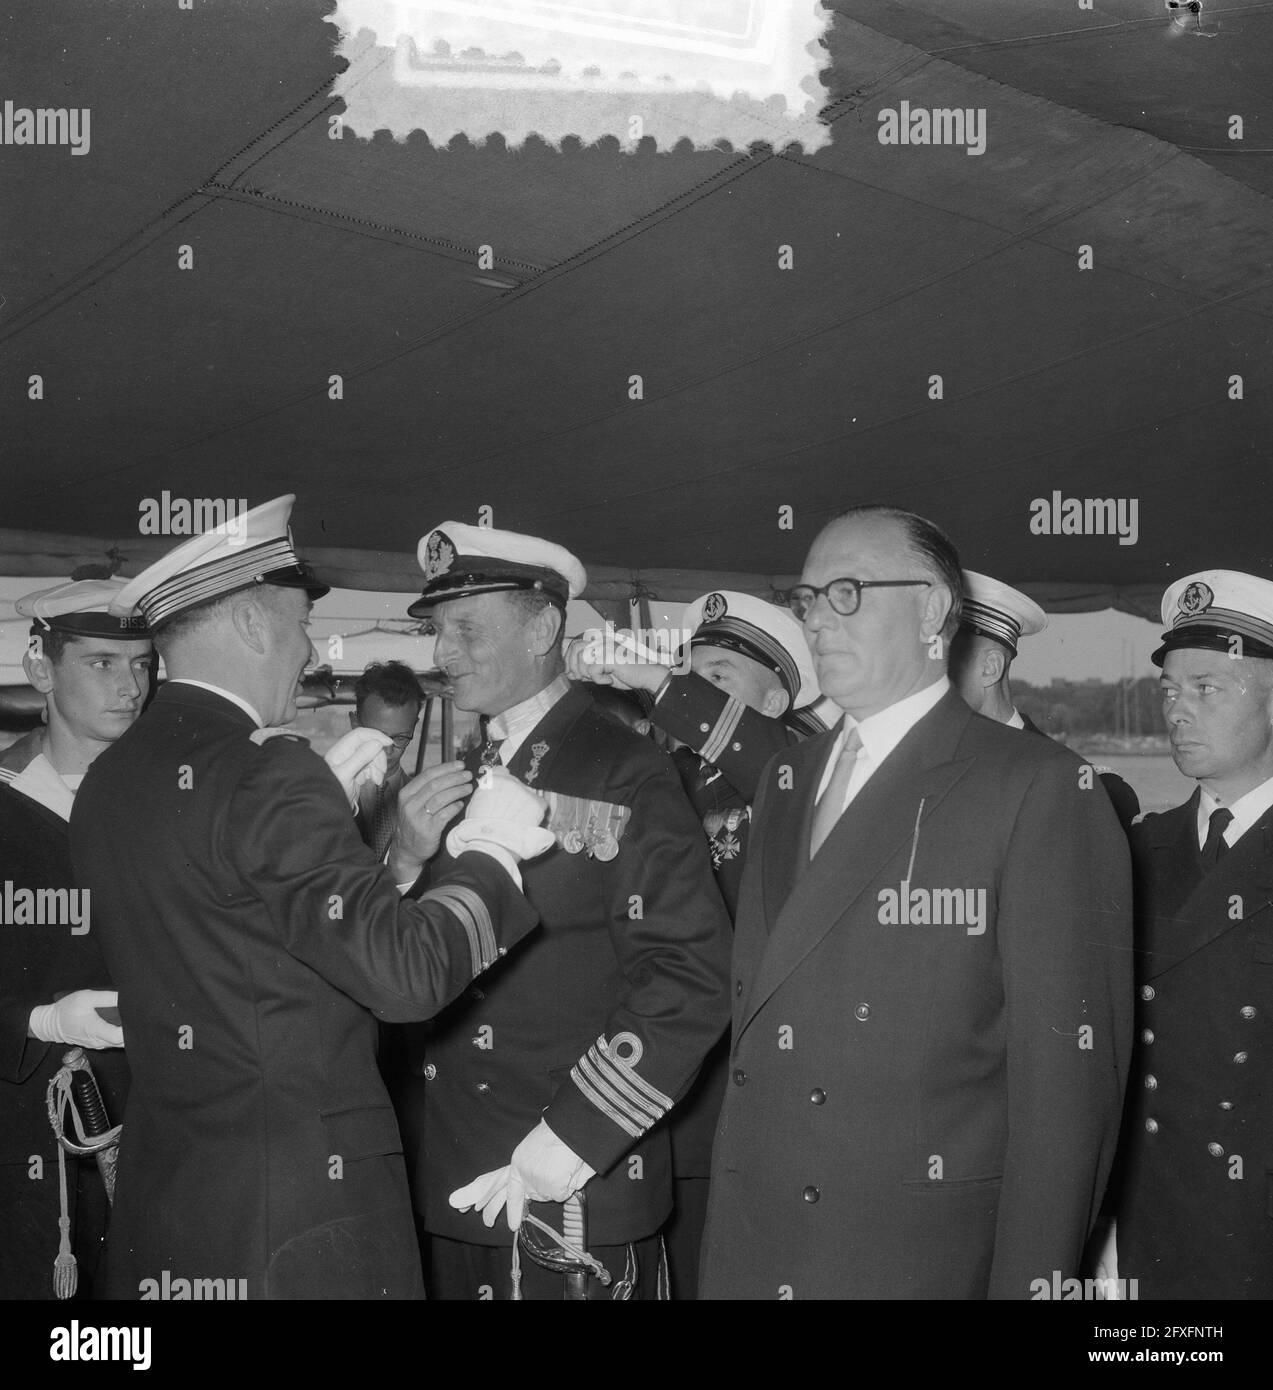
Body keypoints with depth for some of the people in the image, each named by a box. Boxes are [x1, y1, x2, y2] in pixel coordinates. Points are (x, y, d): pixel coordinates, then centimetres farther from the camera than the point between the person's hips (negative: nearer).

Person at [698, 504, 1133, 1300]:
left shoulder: (1037, 787, -11)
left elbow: (1068, 1067, -13)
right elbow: (756, 1010, 10)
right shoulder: (787, 779, 10)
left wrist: (1026, 1281, -14)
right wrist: (733, 1223, 5)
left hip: (920, 1256, -5)